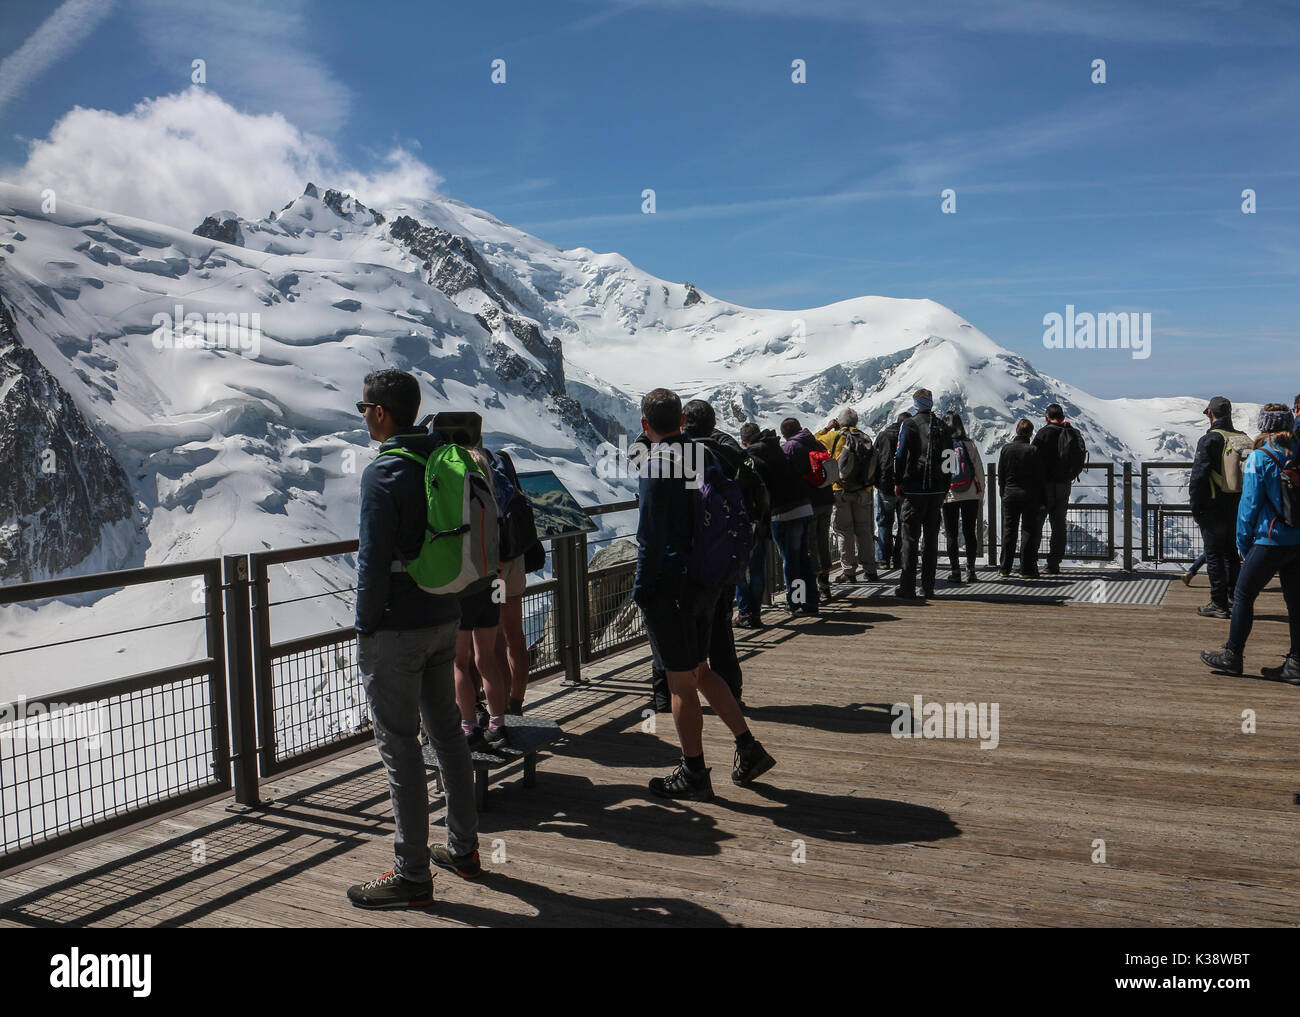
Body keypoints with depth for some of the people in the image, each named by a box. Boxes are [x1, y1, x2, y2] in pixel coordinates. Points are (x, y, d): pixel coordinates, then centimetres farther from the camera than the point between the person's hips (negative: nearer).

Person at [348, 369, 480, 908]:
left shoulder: (384, 473, -17)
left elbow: (375, 561, -20)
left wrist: (365, 626, -10)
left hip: (396, 628, -8)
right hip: (444, 619, 8)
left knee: (398, 744, 0)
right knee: (446, 730, 17)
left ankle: (412, 875, 9)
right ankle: (463, 848, 29)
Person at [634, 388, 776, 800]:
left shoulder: (656, 465, -16)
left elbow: (652, 537, -18)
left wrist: (641, 590, -9)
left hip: (669, 585, -8)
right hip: (706, 581, 8)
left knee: (681, 682, 3)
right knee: (699, 671, 21)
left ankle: (694, 775, 14)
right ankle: (749, 749, 20)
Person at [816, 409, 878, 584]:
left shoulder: (835, 436, -5)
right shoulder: (865, 438, 8)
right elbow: (872, 466, 13)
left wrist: (827, 428, 15)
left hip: (841, 491, -4)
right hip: (863, 491, 4)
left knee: (844, 531, 1)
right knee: (864, 530, 10)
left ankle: (848, 571, 1)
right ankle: (869, 570, 12)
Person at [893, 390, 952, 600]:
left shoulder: (909, 425, -6)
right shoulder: (942, 427, 8)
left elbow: (901, 455, -11)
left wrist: (898, 482, -2)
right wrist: (944, 488, 15)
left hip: (914, 490, -4)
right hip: (936, 490, 4)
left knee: (910, 538, -1)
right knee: (931, 538, 10)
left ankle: (907, 587, -3)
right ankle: (928, 587, 13)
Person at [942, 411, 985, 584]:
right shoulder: (969, 445, -3)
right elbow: (979, 471, 0)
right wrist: (981, 494, 10)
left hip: (949, 497, -2)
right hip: (971, 496, 2)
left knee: (951, 534, 5)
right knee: (970, 533, 9)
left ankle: (955, 572, 4)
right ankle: (970, 569, 8)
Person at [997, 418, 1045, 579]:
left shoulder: (1006, 448, -1)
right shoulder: (1034, 450, -10)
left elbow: (1000, 474, 5)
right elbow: (1039, 476, -7)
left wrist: (1002, 493, 15)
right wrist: (1041, 500, -1)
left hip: (1010, 494, 3)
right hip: (1030, 496, -3)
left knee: (1008, 532, 9)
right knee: (1029, 532, 4)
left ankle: (1005, 569, 11)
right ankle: (1026, 569, 3)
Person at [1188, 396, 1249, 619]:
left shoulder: (1210, 440, -12)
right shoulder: (1244, 439, 8)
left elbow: (1198, 477, -16)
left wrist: (1195, 509, -7)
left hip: (1214, 508, -6)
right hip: (1238, 508, 6)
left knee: (1214, 556, 0)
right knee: (1231, 554, 16)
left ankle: (1219, 605, 2)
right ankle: (1236, 601, 20)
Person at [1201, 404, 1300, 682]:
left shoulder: (1259, 458, -9)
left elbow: (1250, 503, -9)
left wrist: (1243, 544, -1)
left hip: (1271, 540, -6)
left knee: (1243, 595, 5)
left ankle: (1232, 655, 11)